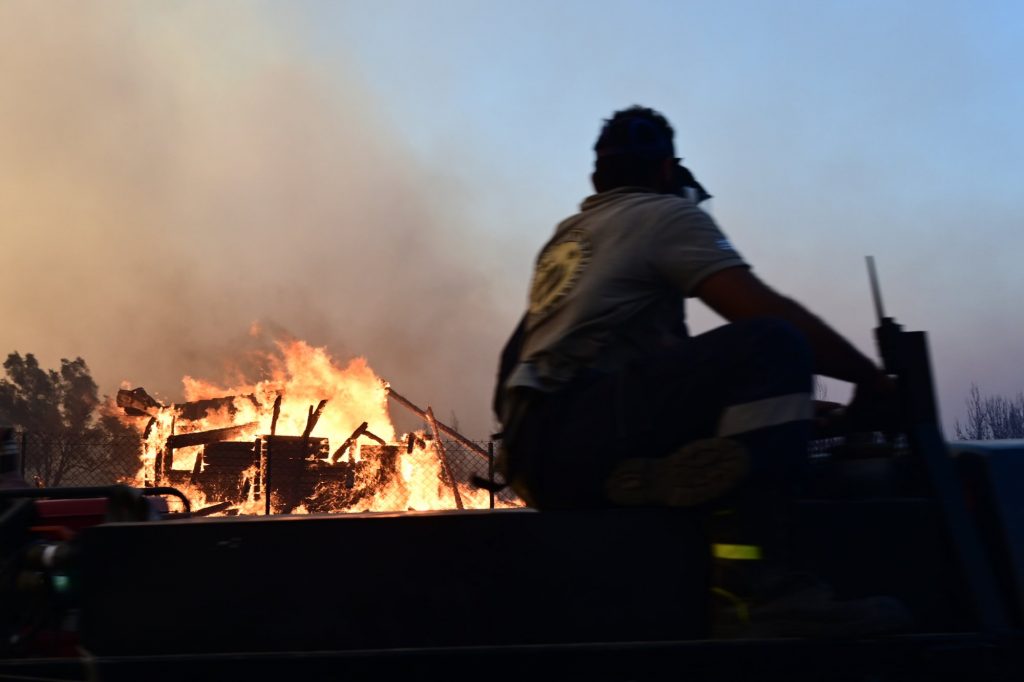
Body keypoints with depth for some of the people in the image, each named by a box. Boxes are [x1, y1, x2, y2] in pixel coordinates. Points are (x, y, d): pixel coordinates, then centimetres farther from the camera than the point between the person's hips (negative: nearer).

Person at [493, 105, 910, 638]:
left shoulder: (565, 236, 28)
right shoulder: (665, 213, 4)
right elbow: (769, 313, -7)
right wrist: (869, 376, 6)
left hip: (531, 450, 9)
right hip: (577, 432, -9)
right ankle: (754, 588, -27)